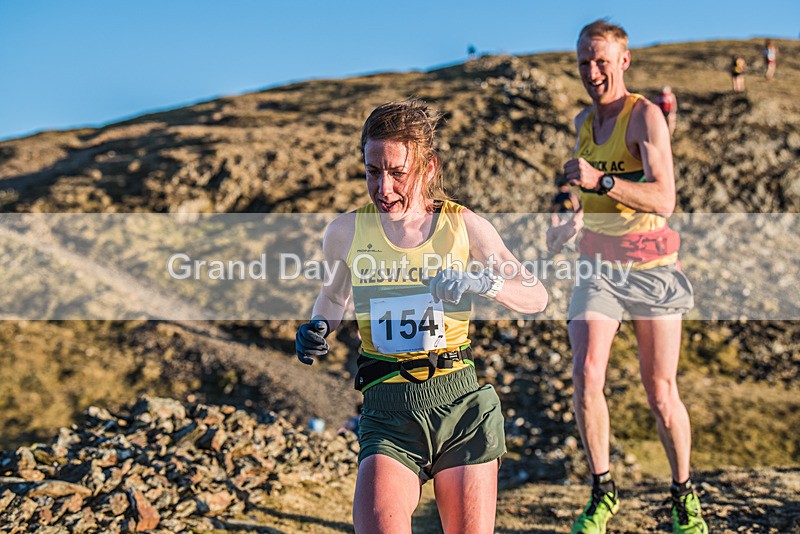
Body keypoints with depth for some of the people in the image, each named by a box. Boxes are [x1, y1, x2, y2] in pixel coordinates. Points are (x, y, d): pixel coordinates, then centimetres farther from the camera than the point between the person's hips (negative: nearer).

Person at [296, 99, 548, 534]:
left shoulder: (464, 226, 0)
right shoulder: (346, 231, 2)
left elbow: (537, 297, 1)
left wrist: (483, 283, -19)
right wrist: (318, 328, 0)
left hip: (460, 400, 1)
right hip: (387, 409, -1)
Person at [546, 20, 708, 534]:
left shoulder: (646, 114, -10)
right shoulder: (583, 122, 10)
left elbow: (664, 199, -22)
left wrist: (600, 181, -33)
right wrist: (573, 221, 12)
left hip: (651, 268, -4)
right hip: (597, 267, 4)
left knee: (661, 393, 1)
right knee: (586, 377, -13)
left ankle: (684, 493, 25)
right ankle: (602, 491, 5)